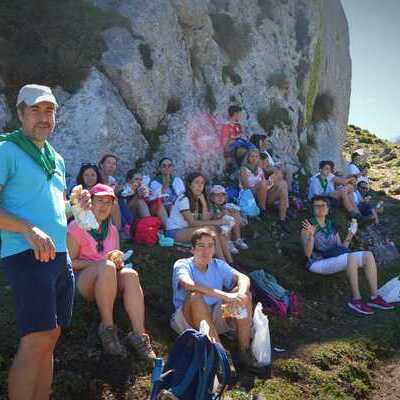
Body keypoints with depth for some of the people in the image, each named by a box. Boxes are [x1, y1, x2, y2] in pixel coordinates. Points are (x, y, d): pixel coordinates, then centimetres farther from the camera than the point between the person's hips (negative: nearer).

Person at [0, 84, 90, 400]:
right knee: (37, 338, -12)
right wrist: (29, 230, -24)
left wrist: (78, 205, 7)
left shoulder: (57, 159, 19)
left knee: (49, 338, 11)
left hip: (60, 254, 8)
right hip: (27, 255, -8)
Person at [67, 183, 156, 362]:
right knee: (107, 267, -37)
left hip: (109, 280, 5)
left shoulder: (112, 230, 15)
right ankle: (107, 328, -26)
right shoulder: (76, 227, -2)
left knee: (130, 274, -29)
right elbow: (71, 262, -7)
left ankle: (138, 334, -34)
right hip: (85, 280, -4)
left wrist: (118, 262, -4)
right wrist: (98, 262, -18)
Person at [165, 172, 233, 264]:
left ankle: (230, 262, -13)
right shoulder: (183, 199, -15)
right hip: (175, 232, -8)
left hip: (187, 229, 8)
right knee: (211, 229, -26)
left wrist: (204, 203, -12)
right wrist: (214, 222, -21)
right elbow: (192, 222, -21)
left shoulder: (198, 200, 9)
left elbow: (204, 220, -2)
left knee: (219, 232, -11)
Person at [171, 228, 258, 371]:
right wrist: (225, 296, -42)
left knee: (244, 293, -15)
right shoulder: (182, 265, -9)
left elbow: (243, 278, -11)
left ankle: (244, 351, -19)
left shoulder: (218, 265, 5)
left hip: (215, 319, 5)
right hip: (188, 320, -4)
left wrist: (240, 294, -36)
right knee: (195, 297, -34)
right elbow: (189, 285, -33)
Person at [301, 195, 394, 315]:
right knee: (351, 257, -33)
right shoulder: (308, 226, -4)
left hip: (335, 261, 7)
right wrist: (311, 235, -29)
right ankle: (356, 299, -27)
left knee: (368, 255, -15)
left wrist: (349, 237, 1)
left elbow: (341, 248, 15)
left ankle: (374, 297, -18)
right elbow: (308, 253, -14)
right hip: (318, 264, -7)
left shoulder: (331, 226, 15)